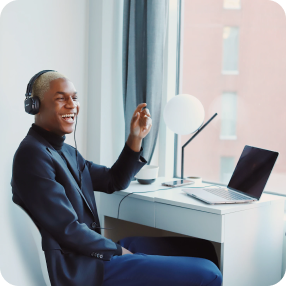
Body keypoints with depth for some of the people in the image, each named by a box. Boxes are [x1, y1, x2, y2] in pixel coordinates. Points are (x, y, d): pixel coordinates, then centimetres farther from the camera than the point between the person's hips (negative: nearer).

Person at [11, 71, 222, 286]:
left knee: (202, 249, 14)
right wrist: (118, 250, -7)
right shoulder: (32, 154, -16)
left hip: (93, 249, 10)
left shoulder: (66, 151, 15)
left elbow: (114, 182, 22)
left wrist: (136, 138, 8)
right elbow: (68, 230, -19)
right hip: (78, 268, -10)